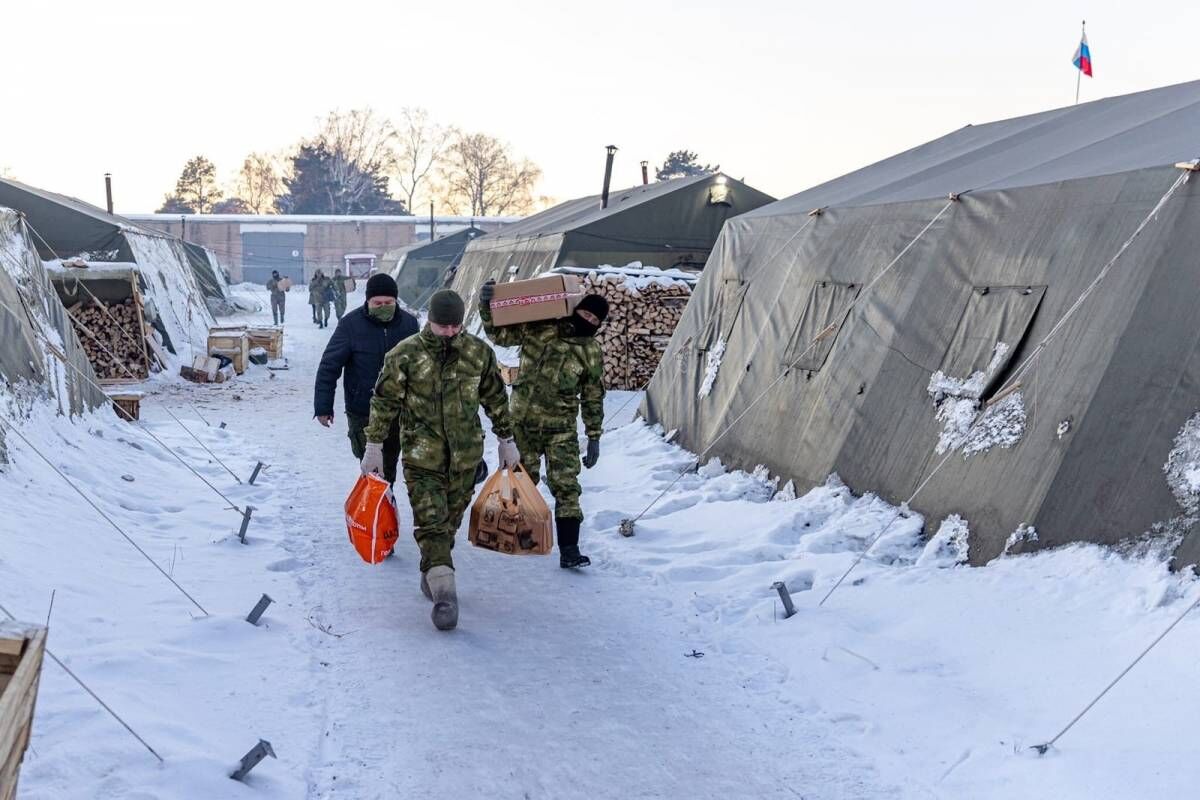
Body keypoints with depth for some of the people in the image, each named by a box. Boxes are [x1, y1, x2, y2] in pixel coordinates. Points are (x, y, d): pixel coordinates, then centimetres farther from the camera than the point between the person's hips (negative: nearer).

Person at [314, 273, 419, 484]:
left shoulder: (409, 323, -1)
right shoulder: (350, 324, -11)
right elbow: (329, 366, -8)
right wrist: (323, 406, -10)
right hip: (362, 412, -3)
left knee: (389, 462, 17)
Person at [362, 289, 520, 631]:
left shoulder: (479, 352, 1)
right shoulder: (405, 355, -7)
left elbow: (496, 398, 11)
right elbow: (384, 402, -1)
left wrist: (506, 441, 14)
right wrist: (374, 446, -1)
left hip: (465, 455, 3)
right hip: (422, 456, -3)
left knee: (450, 519, 13)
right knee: (431, 523, -10)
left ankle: (432, 573, 32)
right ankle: (444, 591, -13)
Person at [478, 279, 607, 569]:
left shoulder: (592, 353, 1)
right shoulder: (539, 329, -2)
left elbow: (593, 398, 6)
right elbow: (499, 332, 4)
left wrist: (594, 438, 5)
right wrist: (486, 304, -12)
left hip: (561, 429, 0)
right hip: (522, 422, 0)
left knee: (566, 487, -8)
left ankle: (569, 550, -8)